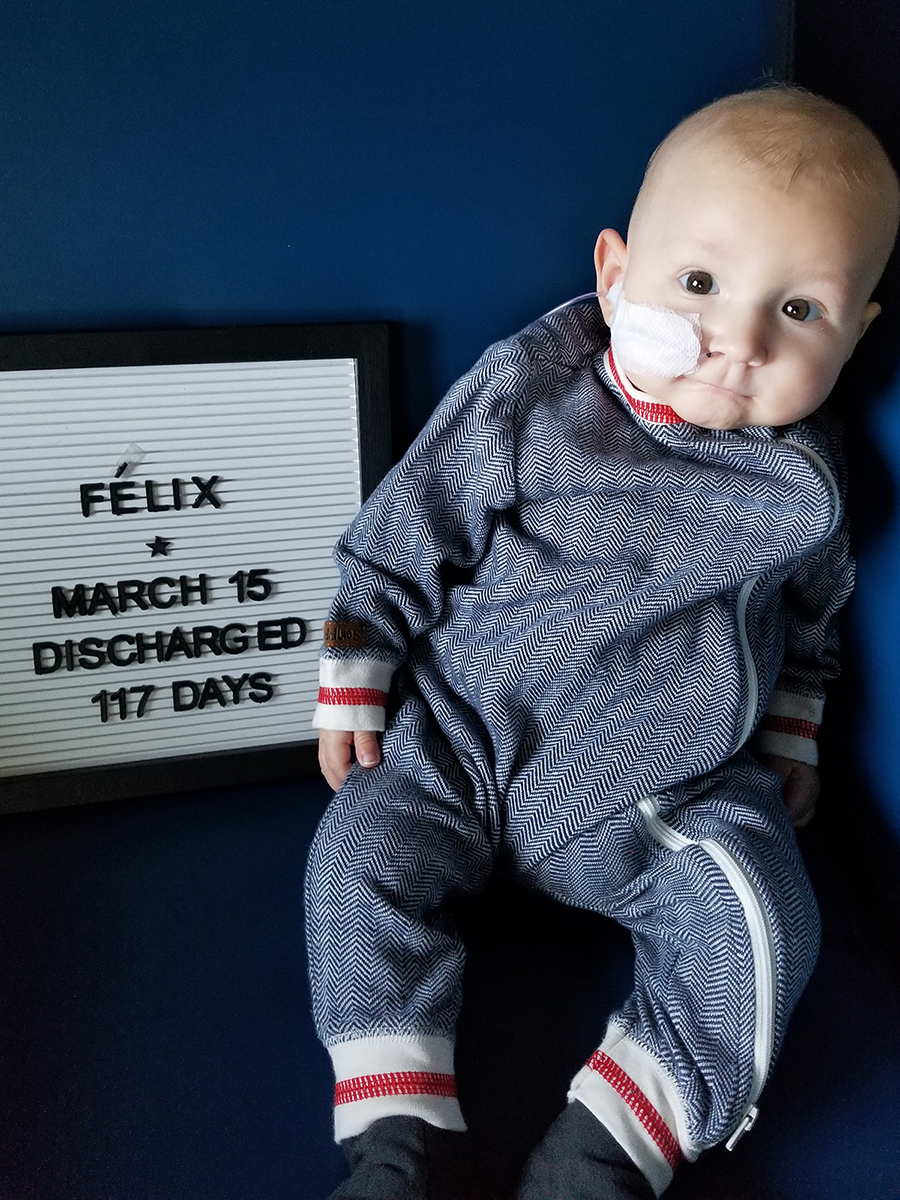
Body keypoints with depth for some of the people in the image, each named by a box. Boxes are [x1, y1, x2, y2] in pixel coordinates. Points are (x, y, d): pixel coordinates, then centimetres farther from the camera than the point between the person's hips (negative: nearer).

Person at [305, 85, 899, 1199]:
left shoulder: (801, 483, -6)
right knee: (361, 856, -16)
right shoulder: (520, 394, -12)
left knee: (756, 918, -17)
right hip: (462, 741, 0)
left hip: (669, 788, 1)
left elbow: (807, 614, 14)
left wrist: (789, 741, 17)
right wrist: (352, 692, -3)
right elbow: (399, 540, -5)